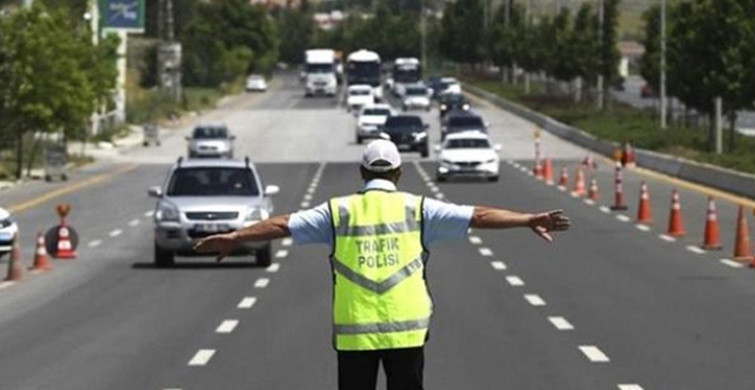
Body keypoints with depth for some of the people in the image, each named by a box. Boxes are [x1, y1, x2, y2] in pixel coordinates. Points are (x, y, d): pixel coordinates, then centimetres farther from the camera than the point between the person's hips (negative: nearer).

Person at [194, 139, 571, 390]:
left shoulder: (339, 211, 3)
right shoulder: (416, 209, 1)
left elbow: (283, 224, 4)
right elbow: (478, 216, -1)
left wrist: (234, 237, 13)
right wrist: (529, 220, 2)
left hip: (353, 332, 1)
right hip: (406, 330, 0)